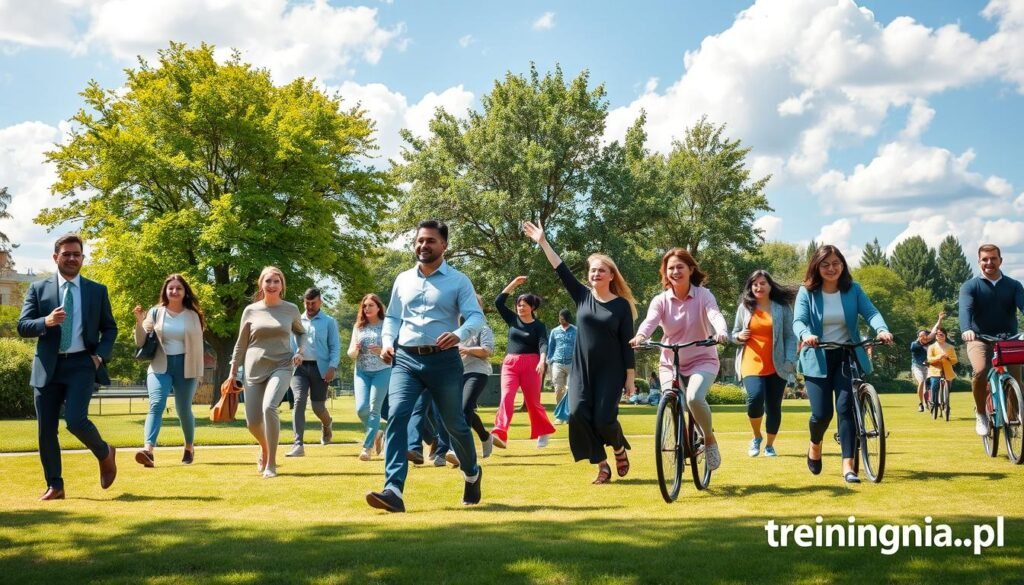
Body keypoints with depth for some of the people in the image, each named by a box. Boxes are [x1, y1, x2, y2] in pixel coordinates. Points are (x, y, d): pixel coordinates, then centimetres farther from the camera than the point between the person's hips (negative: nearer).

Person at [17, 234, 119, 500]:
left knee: (75, 420, -18)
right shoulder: (38, 288, 6)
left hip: (82, 364, -2)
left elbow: (110, 328, 14)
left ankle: (105, 454, 11)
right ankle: (54, 486, 14)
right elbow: (22, 326, 1)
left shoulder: (97, 291, 8)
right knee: (46, 429, 2)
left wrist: (101, 355, -3)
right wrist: (46, 321, -20)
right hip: (47, 367, 2)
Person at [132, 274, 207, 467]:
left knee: (184, 410, 6)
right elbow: (140, 343, 1)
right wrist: (139, 321, -14)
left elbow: (198, 346, 8)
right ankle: (148, 450, -33)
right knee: (156, 404, -19)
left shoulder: (192, 316, 4)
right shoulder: (155, 312, 3)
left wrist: (199, 372, 7)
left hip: (185, 367, 0)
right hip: (160, 366, 0)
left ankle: (189, 447, 31)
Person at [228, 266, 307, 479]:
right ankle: (264, 448, 37)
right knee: (252, 422, 2)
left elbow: (301, 333, 21)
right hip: (254, 369, 2)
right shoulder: (251, 310, 3)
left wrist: (300, 351, 1)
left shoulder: (291, 309, 2)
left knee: (269, 407, -27)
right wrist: (233, 373, 9)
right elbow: (241, 344, 10)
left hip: (281, 367, -2)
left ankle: (271, 464, -17)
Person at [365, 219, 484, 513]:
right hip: (405, 359, 3)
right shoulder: (403, 280, 13)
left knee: (454, 423, 9)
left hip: (443, 360, -3)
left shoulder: (458, 280, 0)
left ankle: (472, 473, 38)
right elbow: (392, 317, 20)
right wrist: (388, 342, 0)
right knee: (396, 416, -18)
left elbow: (476, 316, -9)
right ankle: (393, 490, -24)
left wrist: (459, 334, -30)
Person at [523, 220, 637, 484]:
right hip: (582, 370, 3)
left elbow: (627, 343, -3)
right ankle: (602, 465, 2)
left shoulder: (621, 305, -3)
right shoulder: (582, 296, 5)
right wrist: (543, 242, -9)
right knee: (578, 415, -13)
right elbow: (562, 271, -2)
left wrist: (630, 377, -6)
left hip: (610, 372, -3)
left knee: (604, 418, -11)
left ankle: (620, 450, 24)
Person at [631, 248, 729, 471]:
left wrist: (721, 333, -48)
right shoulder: (660, 300, -5)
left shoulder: (703, 295, -7)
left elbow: (715, 315, -25)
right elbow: (650, 321, -22)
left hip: (702, 361, -2)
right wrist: (640, 336, -46)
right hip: (670, 363, 2)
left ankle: (710, 438, -2)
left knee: (694, 397, -30)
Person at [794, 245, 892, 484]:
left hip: (849, 356, 1)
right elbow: (798, 321, -14)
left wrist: (882, 329, -34)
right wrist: (806, 335, -37)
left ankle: (848, 466, -9)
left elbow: (871, 312, -11)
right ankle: (815, 445, 30)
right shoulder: (807, 292, -3)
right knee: (822, 413, -5)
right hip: (818, 358, -1)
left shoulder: (853, 290, 1)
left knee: (846, 407, -12)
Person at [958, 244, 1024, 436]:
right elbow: (965, 309, -18)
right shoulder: (970, 286, 0)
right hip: (979, 340, -2)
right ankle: (981, 414, -5)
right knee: (980, 372, -28)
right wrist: (966, 329, -41)